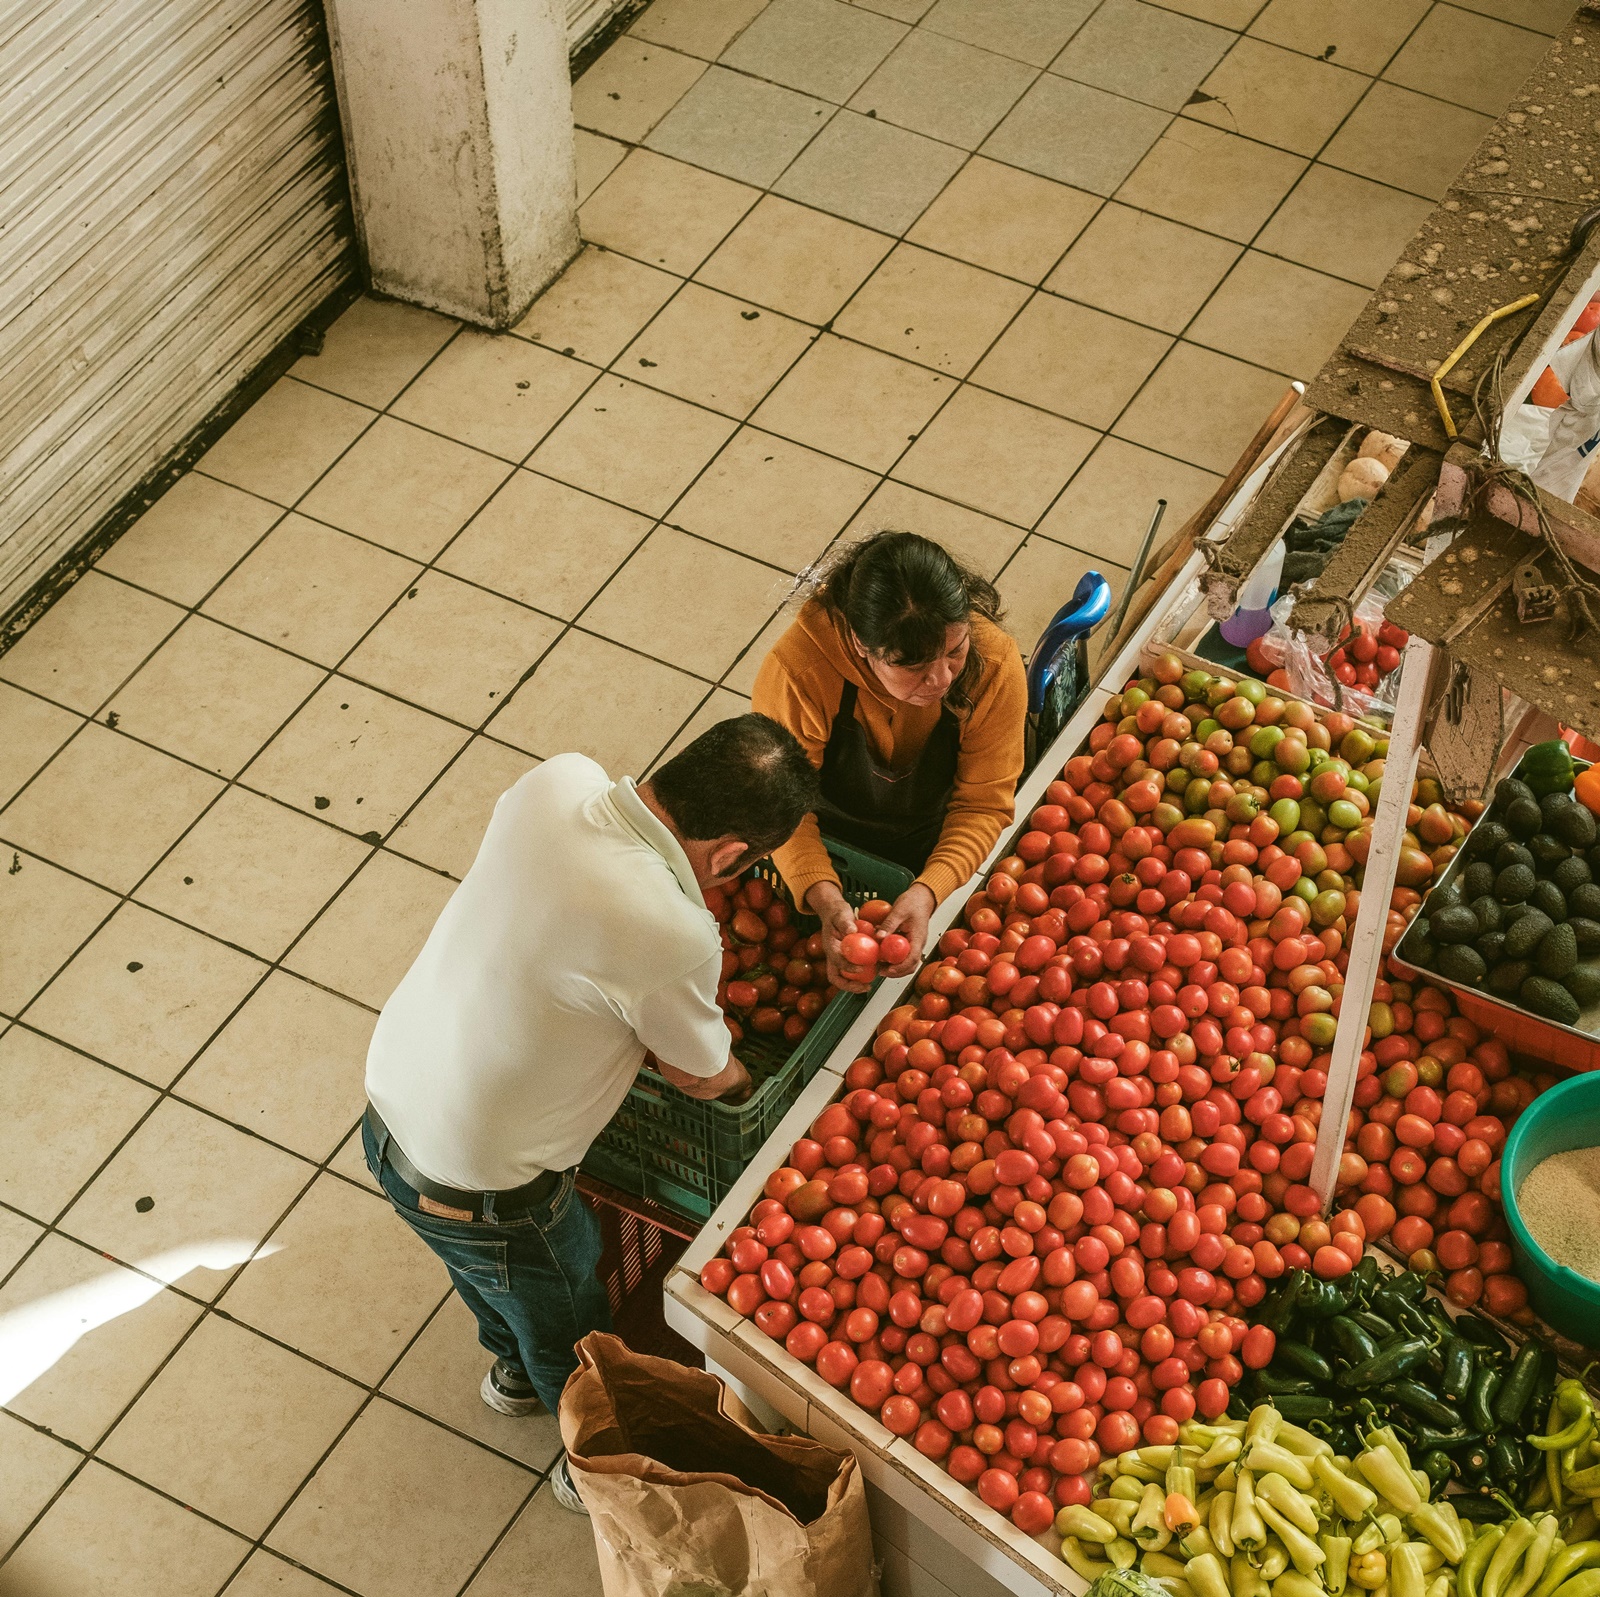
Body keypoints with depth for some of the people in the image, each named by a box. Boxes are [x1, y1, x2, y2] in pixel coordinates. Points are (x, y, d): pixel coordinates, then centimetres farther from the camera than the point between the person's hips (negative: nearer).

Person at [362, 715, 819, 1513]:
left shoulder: (557, 781, -15)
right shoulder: (672, 936, -34)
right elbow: (699, 1076, -11)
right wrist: (739, 1075, 12)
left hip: (390, 1107, 6)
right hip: (482, 1192, -6)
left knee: (493, 1274, 38)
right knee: (571, 1332, 27)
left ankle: (516, 1371, 67)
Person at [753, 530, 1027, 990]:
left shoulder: (995, 664, -32)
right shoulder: (797, 674, -38)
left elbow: (984, 806, -24)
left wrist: (927, 893, -42)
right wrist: (824, 899, -47)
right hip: (830, 848, -1)